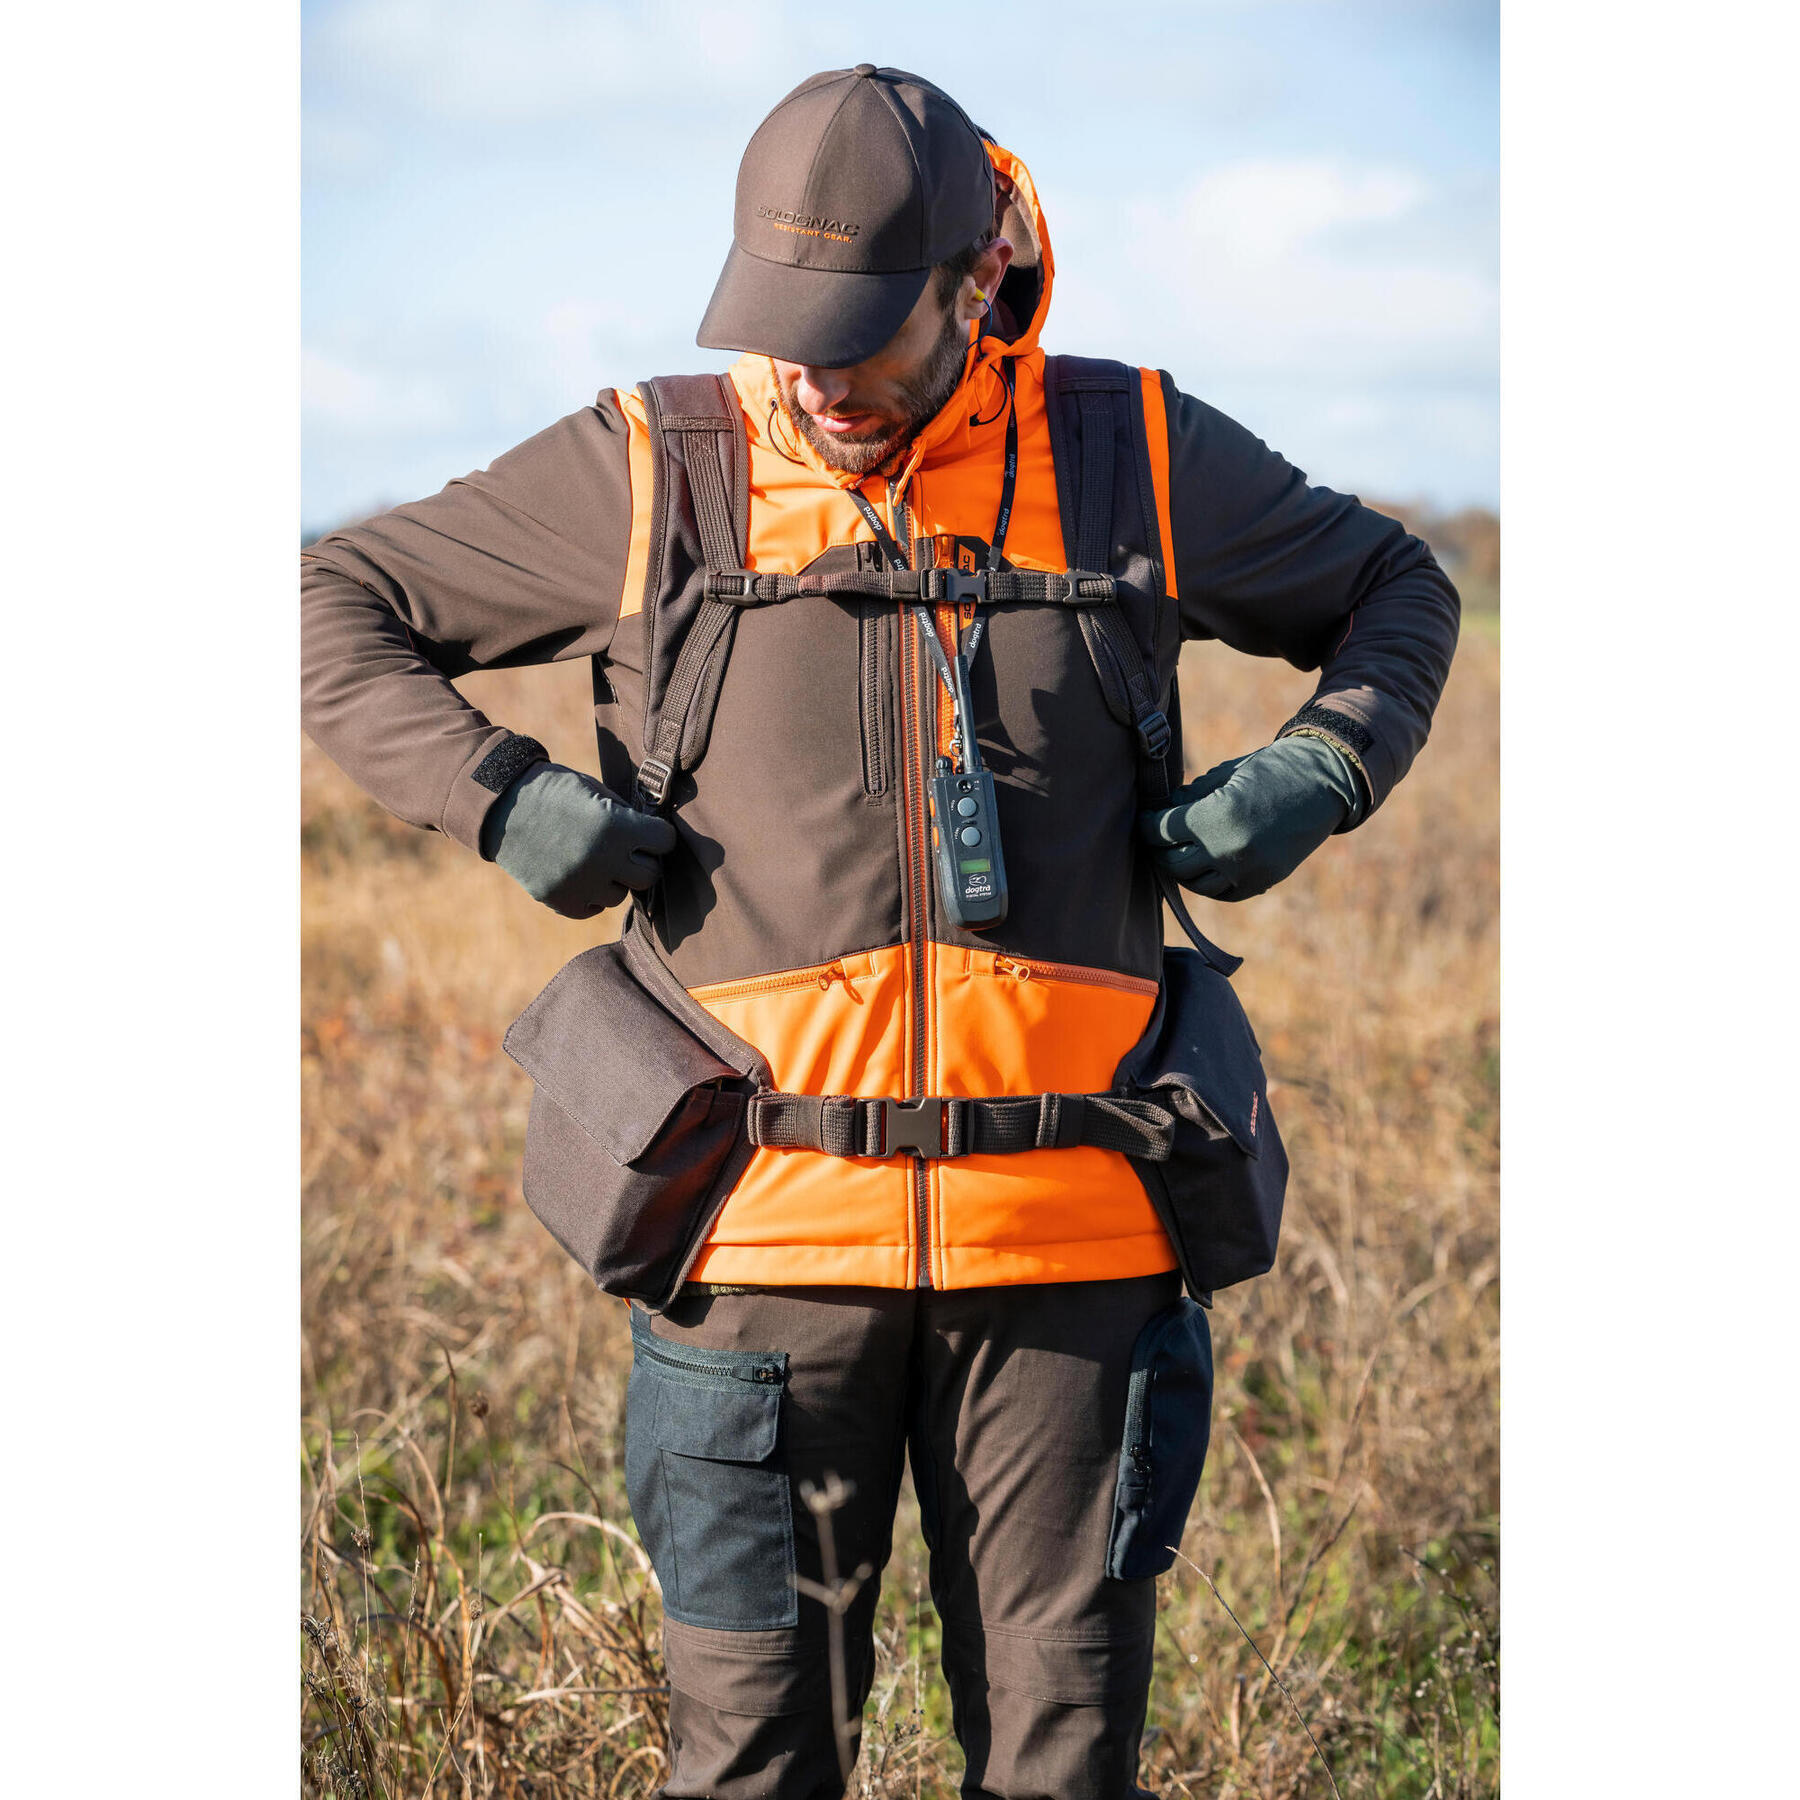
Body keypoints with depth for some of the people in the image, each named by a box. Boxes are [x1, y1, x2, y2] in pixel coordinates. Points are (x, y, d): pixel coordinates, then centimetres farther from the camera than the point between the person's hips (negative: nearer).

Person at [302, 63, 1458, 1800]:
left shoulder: (1133, 458, 5)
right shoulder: (649, 477, 2)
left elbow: (1396, 592, 22)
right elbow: (333, 608, 11)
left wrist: (1319, 775, 3)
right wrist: (498, 795, -5)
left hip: (1059, 1228, 1)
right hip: (769, 1228, -1)